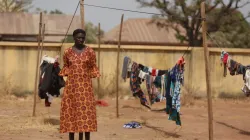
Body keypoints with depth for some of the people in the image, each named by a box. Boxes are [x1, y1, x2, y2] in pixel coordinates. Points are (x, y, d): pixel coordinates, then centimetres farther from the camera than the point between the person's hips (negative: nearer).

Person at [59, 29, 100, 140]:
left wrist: (94, 76, -6)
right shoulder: (67, 52, 3)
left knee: (86, 110, -4)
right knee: (71, 110, 2)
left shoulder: (90, 52, 0)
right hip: (71, 84, 1)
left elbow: (93, 67, 6)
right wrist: (59, 71, -1)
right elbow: (65, 67, 13)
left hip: (85, 85, -1)